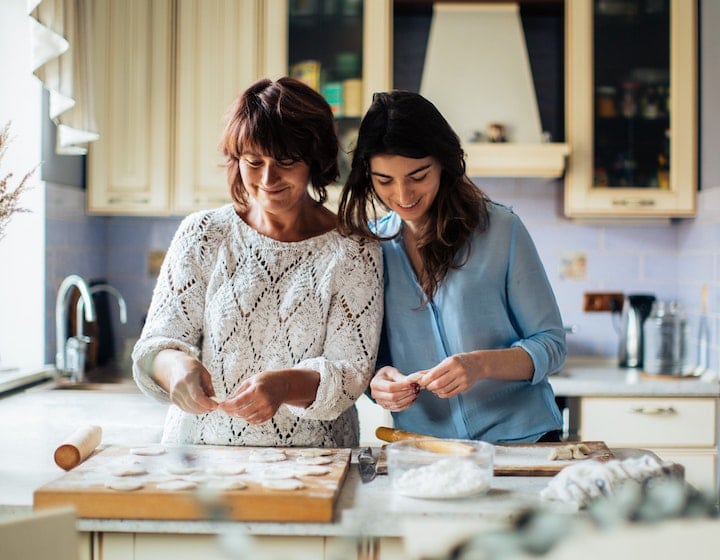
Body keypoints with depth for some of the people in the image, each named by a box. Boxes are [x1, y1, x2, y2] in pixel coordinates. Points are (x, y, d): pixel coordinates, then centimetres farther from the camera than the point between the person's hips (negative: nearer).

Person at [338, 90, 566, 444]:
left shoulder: (500, 229, -2)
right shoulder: (369, 242, 6)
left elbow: (550, 345, 1)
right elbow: (368, 356, 13)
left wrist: (481, 364, -17)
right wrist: (376, 383, -9)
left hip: (520, 438, -4)